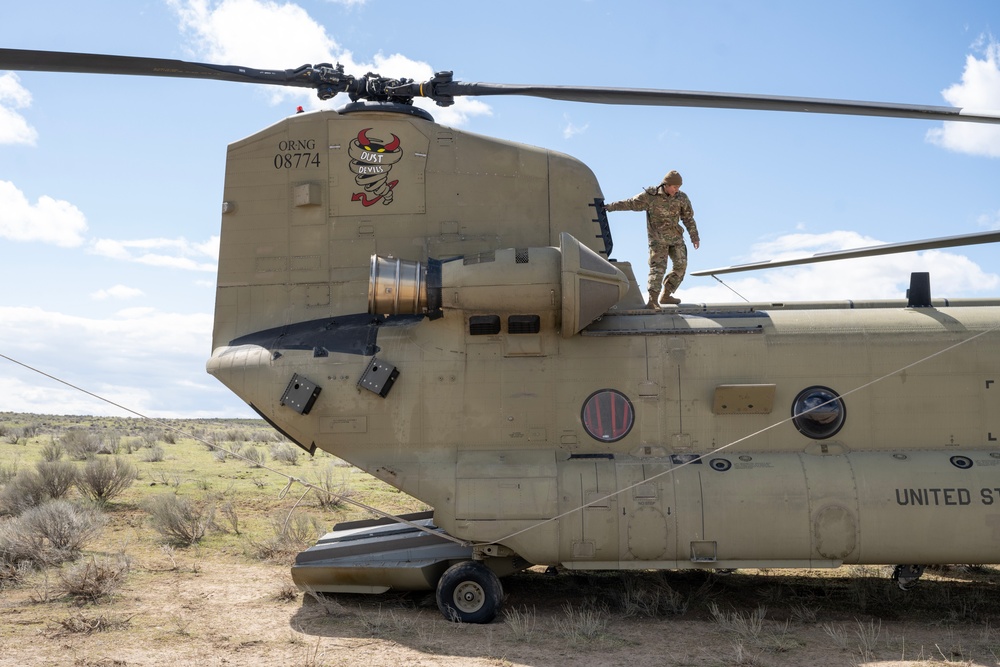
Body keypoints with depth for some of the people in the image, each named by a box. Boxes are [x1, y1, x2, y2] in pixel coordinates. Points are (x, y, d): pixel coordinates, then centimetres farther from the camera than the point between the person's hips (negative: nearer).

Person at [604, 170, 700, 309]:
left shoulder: (682, 198, -2)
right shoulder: (650, 196, -12)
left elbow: (688, 218, 8)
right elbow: (630, 203, -6)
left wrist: (694, 237, 6)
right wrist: (611, 206, -9)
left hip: (676, 237, 5)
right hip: (658, 238, -5)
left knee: (681, 266, 4)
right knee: (658, 267, -15)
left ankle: (666, 295, 19)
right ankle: (652, 300, -23)